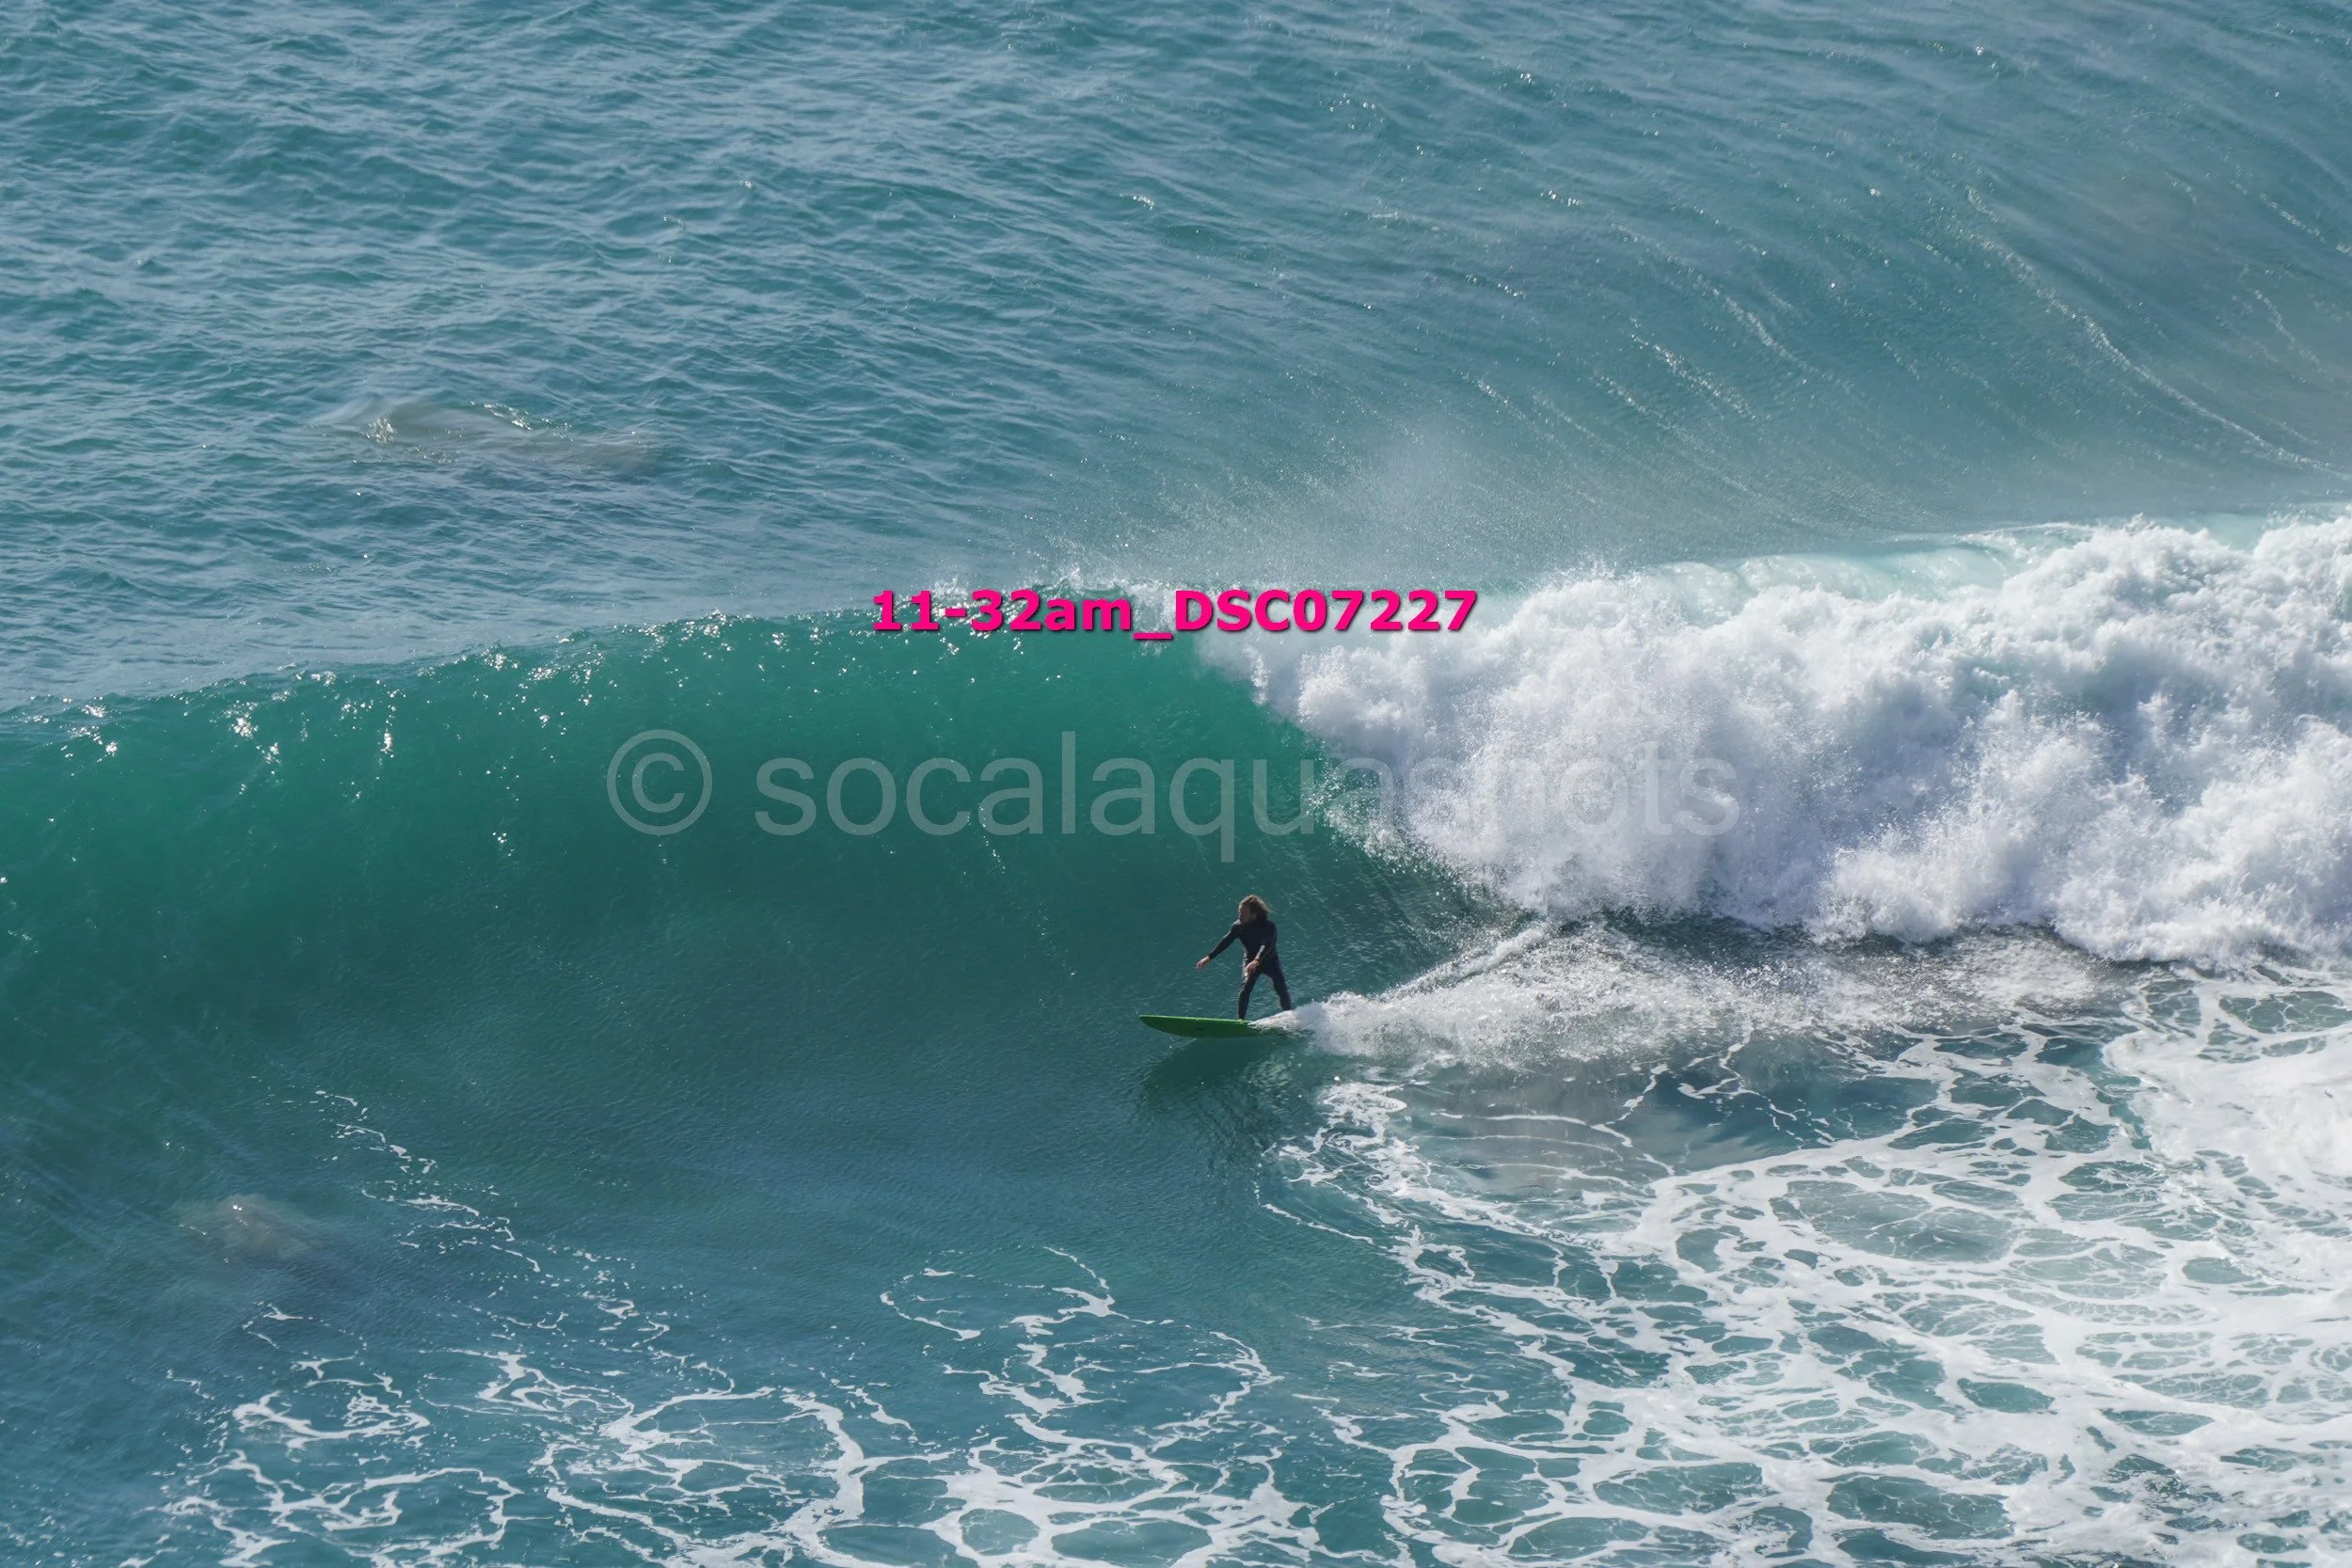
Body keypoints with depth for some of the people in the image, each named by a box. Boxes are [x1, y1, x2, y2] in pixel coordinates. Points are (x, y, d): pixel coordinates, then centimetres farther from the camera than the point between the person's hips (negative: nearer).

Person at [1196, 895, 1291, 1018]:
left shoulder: (1268, 926, -28)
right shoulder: (1238, 926, -16)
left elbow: (1267, 944, -43)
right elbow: (1225, 942, -5)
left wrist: (1257, 961, -58)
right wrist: (1209, 957, -6)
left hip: (1270, 961, -2)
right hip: (1250, 960, 2)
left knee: (1281, 989, -12)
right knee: (1246, 988, -20)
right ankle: (1240, 1020, -18)